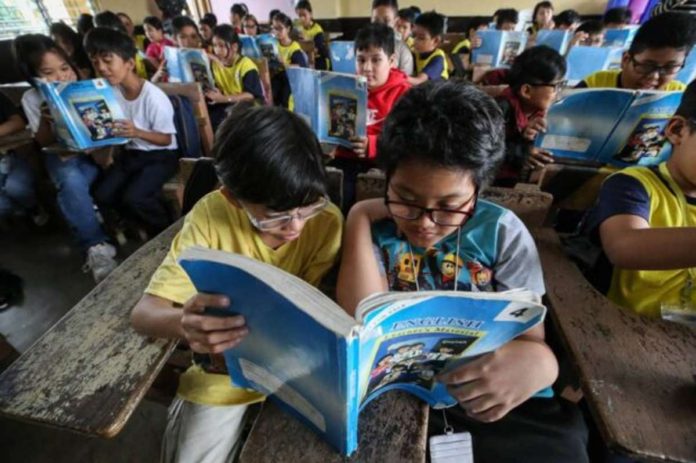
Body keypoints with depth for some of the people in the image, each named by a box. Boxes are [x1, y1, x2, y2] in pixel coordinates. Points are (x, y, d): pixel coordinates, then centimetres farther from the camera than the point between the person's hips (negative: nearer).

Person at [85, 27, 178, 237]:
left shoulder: (153, 96, -20)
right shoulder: (111, 91, -1)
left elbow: (166, 139, -16)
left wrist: (137, 132, -32)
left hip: (160, 156, -7)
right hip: (130, 153, 7)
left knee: (133, 198, -25)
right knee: (102, 195, -10)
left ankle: (167, 227, 4)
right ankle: (149, 224, 12)